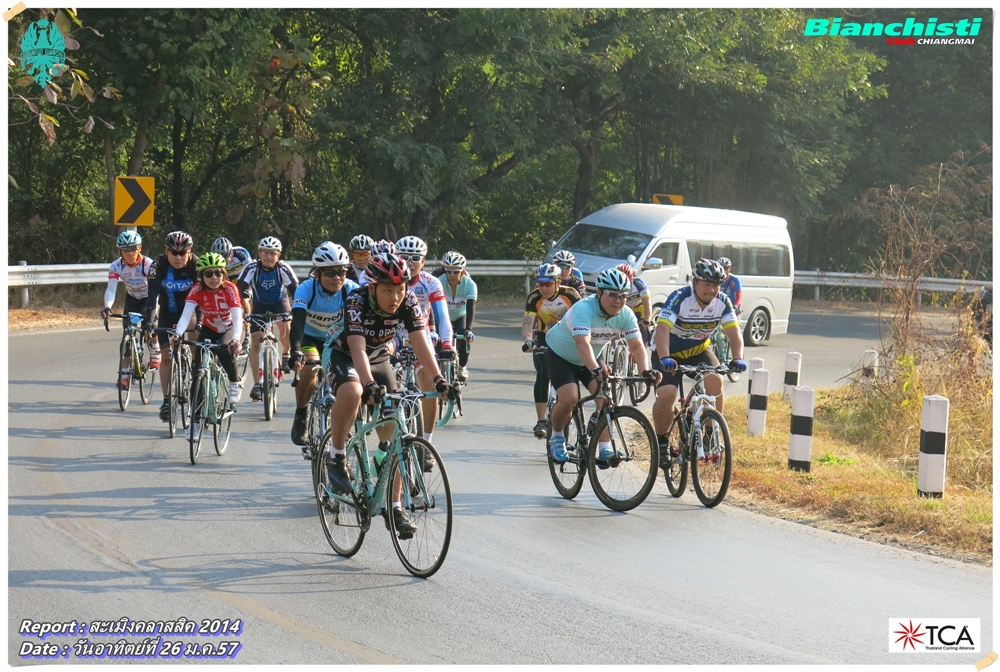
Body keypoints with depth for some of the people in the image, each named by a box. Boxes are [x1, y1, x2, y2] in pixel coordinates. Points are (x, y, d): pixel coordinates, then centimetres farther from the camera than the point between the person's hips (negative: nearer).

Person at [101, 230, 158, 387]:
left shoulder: (148, 264, -30)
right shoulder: (116, 266, -22)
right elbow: (111, 289, -31)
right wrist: (107, 307, -51)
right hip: (132, 299, 3)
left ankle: (155, 351, 5)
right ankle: (124, 374, 2)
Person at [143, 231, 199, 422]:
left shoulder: (196, 265, -23)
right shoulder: (158, 265, -24)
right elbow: (152, 295, -32)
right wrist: (148, 319, -46)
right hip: (168, 312, 0)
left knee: (192, 325, -31)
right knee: (166, 355, -4)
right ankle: (167, 400, 5)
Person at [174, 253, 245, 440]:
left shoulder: (229, 289, -26)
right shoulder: (197, 291, -21)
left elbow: (237, 318, -35)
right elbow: (186, 315, -32)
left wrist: (235, 339, -53)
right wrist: (178, 334, -51)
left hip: (231, 328, -3)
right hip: (209, 330, 3)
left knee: (224, 350, -36)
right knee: (198, 370, -11)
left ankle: (235, 383, -6)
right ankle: (195, 420, -3)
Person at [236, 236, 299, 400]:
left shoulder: (283, 268, -24)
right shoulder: (252, 268, -24)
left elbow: (295, 290, -28)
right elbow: (240, 289, -30)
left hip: (279, 302, -1)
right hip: (259, 305, 1)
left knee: (285, 326, -28)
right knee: (255, 343, -11)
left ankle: (285, 354, 4)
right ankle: (257, 384, -4)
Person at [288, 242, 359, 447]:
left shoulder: (351, 290, -24)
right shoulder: (306, 289, -28)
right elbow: (298, 321, -40)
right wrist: (295, 351, -56)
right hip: (310, 338, -2)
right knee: (309, 369, -30)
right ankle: (301, 416, -5)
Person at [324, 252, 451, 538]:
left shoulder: (407, 302, -20)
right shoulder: (357, 301, -31)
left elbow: (420, 342, -26)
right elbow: (357, 347, -42)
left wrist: (438, 379, -40)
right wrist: (369, 384, -57)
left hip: (379, 361, 4)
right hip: (344, 356, -4)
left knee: (393, 432, -7)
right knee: (352, 393, -40)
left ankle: (394, 507, 1)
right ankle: (336, 457, -17)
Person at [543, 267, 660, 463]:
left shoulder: (626, 315, -18)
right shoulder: (584, 309, -34)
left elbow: (637, 346, -22)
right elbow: (582, 344, -47)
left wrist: (646, 370, -42)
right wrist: (596, 369, -64)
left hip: (591, 359, 5)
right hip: (560, 354, -5)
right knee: (569, 399, -22)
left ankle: (604, 448, -10)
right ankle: (556, 436, 7)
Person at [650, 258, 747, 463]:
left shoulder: (722, 302, -14)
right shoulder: (679, 298, -27)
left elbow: (734, 332, -19)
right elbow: (662, 330, -38)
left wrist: (738, 358, -39)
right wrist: (664, 359, -55)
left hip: (698, 350, 3)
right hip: (670, 352, -3)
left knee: (715, 382, -25)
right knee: (666, 395, -25)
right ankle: (661, 442, 0)